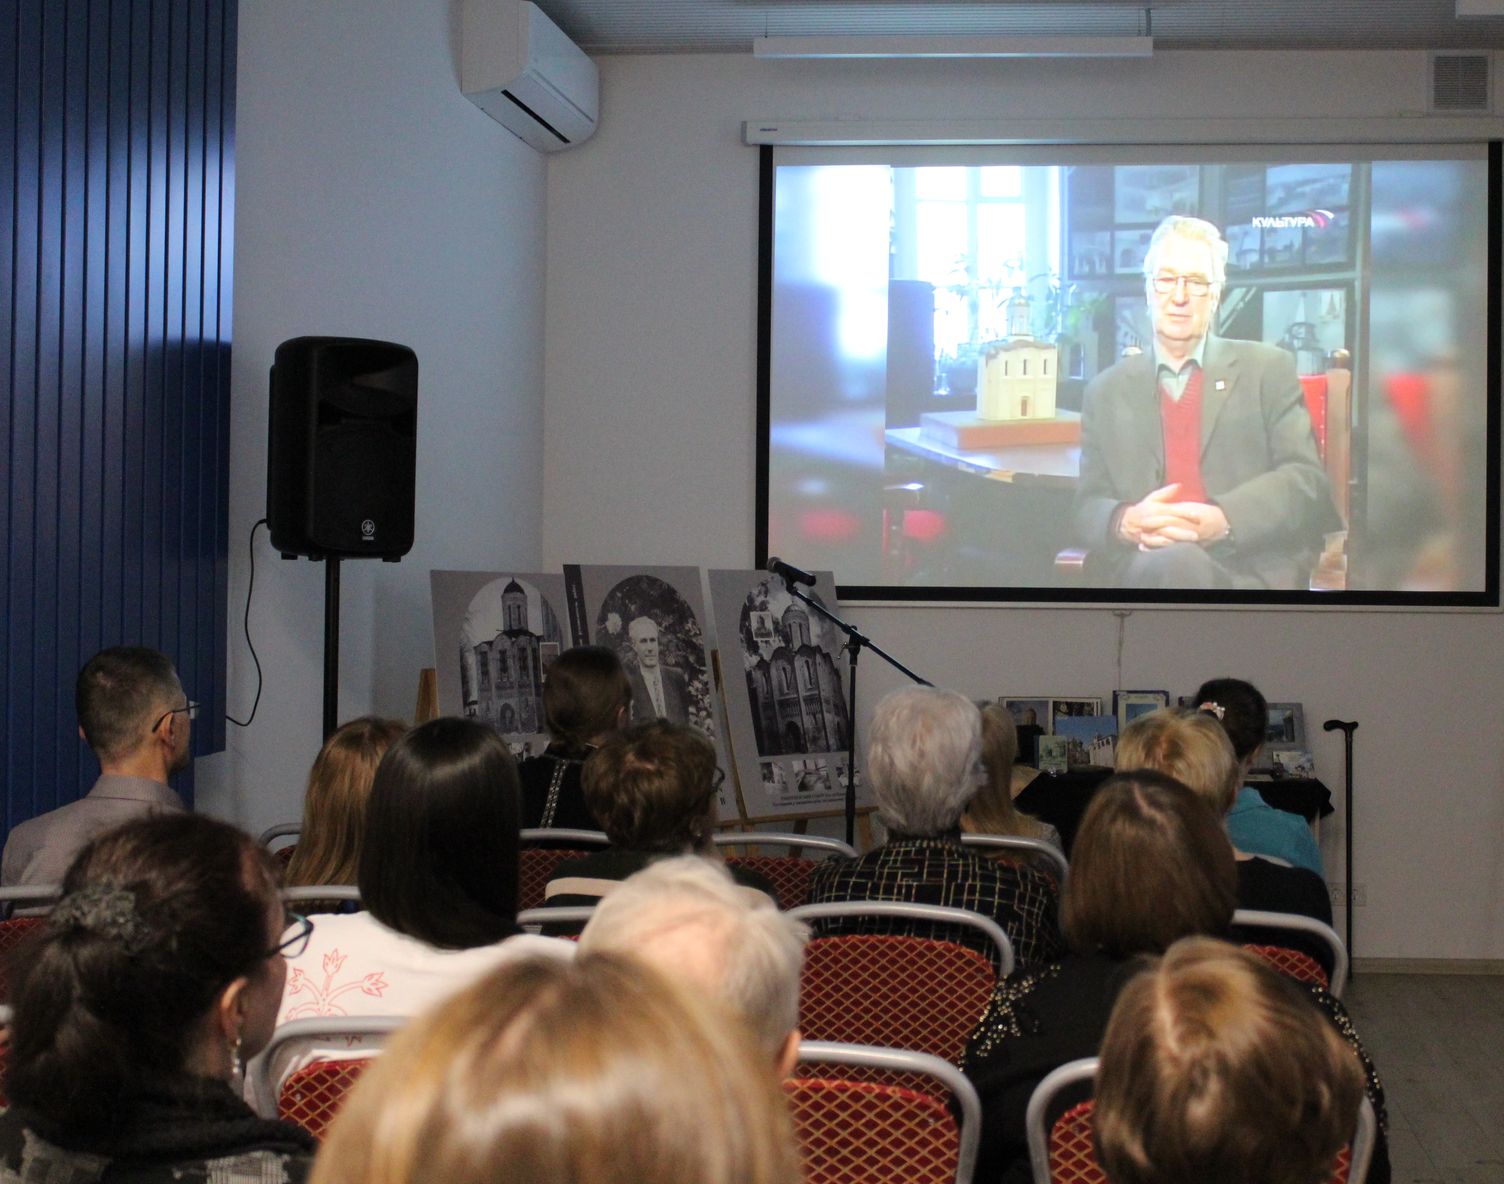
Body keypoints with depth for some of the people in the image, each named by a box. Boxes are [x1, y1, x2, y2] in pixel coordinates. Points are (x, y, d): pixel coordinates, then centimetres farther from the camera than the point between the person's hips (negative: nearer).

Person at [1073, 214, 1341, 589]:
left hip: (1252, 570, 0)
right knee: (1177, 562, -37)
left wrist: (1224, 520, -14)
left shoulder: (1268, 370, 15)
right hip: (1148, 568, 1)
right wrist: (1126, 522, -13)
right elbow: (1087, 506, 13)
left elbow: (1305, 478, 4)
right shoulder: (1106, 391, 19)